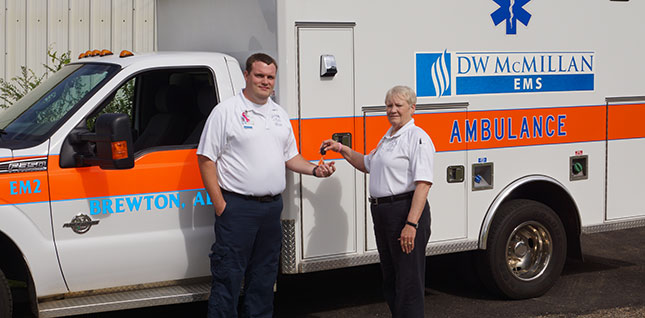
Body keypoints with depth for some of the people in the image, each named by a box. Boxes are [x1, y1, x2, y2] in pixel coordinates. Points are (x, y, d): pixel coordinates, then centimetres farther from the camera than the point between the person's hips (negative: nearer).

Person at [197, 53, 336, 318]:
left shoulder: (279, 114, 14)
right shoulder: (226, 111, -5)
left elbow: (290, 156, 23)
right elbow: (206, 159, -7)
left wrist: (314, 169, 4)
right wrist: (219, 204, -12)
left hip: (272, 206, 6)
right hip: (237, 207, -6)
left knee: (264, 276, 13)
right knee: (228, 278, -6)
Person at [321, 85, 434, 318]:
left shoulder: (417, 137, -11)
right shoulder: (387, 138, 18)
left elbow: (423, 184, -20)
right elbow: (367, 164, 35)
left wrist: (411, 223, -27)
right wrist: (342, 149, 22)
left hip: (405, 211, -10)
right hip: (382, 212, 10)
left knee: (408, 283, -6)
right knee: (390, 280, 17)